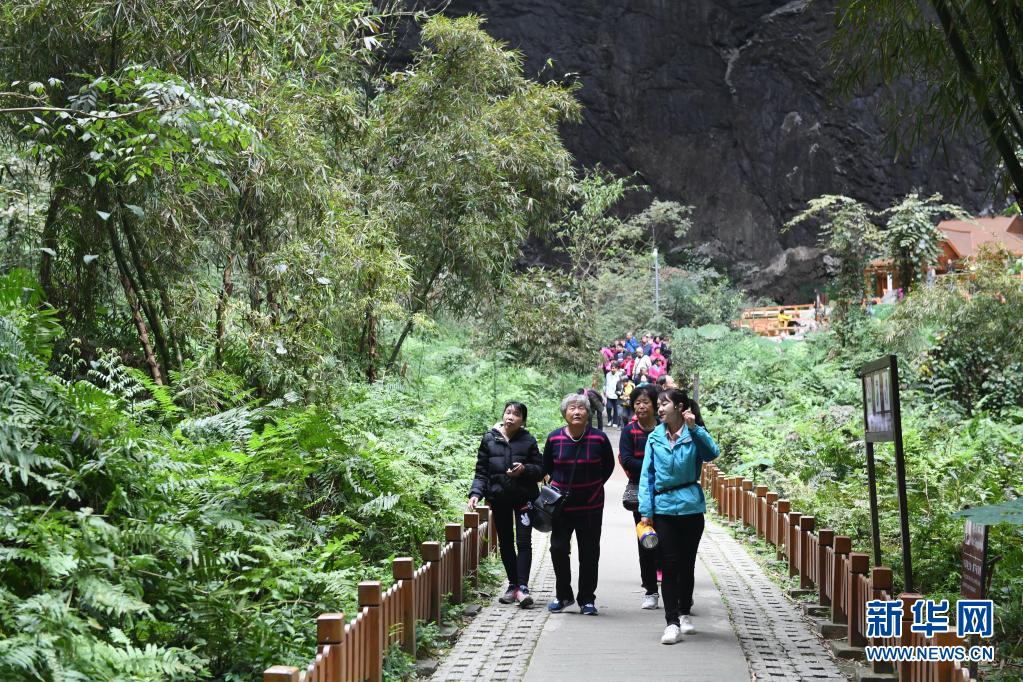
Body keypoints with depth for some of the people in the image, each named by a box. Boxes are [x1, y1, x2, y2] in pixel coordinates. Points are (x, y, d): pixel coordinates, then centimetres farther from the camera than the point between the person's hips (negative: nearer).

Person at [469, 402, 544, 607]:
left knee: (523, 541, -9)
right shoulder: (489, 439, 3)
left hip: (523, 497, -2)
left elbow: (540, 470, 3)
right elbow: (481, 472, 5)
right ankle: (513, 584, 20)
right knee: (505, 543, 10)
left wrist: (524, 469, -17)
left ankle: (522, 587, -11)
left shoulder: (528, 441, -1)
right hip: (499, 498, 2)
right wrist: (476, 493, -9)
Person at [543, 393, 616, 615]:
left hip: (590, 505, -1)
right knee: (558, 549, -2)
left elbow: (608, 466, 8)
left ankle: (587, 599, 18)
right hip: (561, 504, 1)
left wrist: (595, 486, 4)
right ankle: (563, 595, 16)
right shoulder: (554, 438, -4)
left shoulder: (599, 438, -7)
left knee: (589, 553, 6)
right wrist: (558, 486, 6)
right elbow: (547, 468, 12)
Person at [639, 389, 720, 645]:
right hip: (663, 508, 1)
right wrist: (645, 510, -2)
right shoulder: (655, 438, 4)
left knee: (687, 564, 11)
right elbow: (647, 475, 4)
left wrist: (694, 428, -27)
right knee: (669, 565, -4)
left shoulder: (695, 435, -1)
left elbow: (712, 453, -21)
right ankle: (672, 623, -4)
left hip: (691, 507, -1)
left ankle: (684, 614, 29)